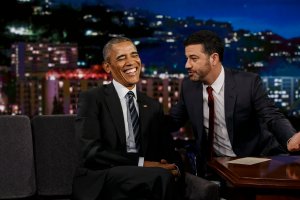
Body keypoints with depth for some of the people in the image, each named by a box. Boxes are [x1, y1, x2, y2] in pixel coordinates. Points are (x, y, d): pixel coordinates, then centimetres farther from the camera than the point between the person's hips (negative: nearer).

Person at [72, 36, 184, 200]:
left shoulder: (153, 107, 18)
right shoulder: (91, 99, 1)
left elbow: (167, 152, 13)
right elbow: (91, 151, -11)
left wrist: (174, 167, -12)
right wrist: (141, 163, -18)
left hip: (142, 178, 5)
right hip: (99, 182, -4)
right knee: (160, 176, -32)